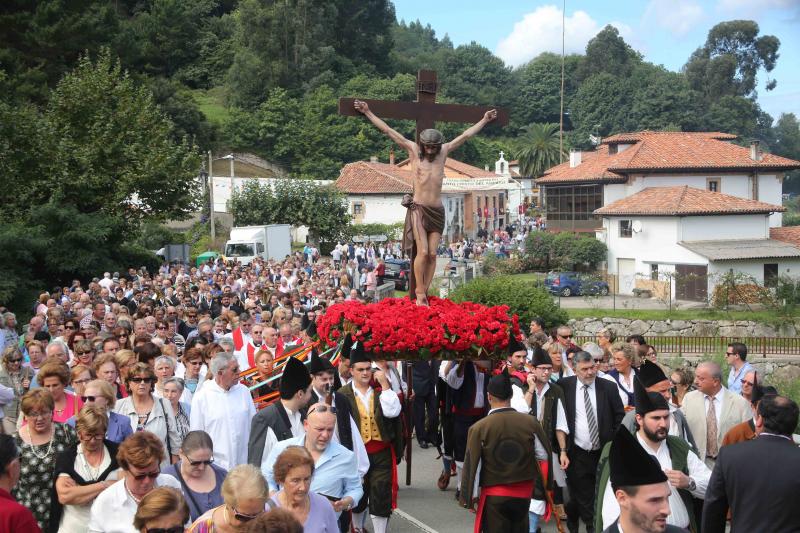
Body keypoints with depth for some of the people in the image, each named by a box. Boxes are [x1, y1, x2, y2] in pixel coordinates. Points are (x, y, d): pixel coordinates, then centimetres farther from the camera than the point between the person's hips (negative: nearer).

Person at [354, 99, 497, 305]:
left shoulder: (444, 151, 8)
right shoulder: (413, 149, 0)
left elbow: (466, 135, 17)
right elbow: (387, 130, 2)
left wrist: (485, 120, 25)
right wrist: (367, 112, 3)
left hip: (437, 211, 3)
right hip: (418, 209, -3)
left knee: (432, 254, -2)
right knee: (422, 251, -14)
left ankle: (423, 293, 3)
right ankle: (419, 293, -5)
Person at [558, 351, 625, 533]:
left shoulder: (609, 387, -2)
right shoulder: (564, 386, -3)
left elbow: (620, 417, 4)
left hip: (604, 453, 1)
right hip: (577, 454, -1)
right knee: (583, 498, 2)